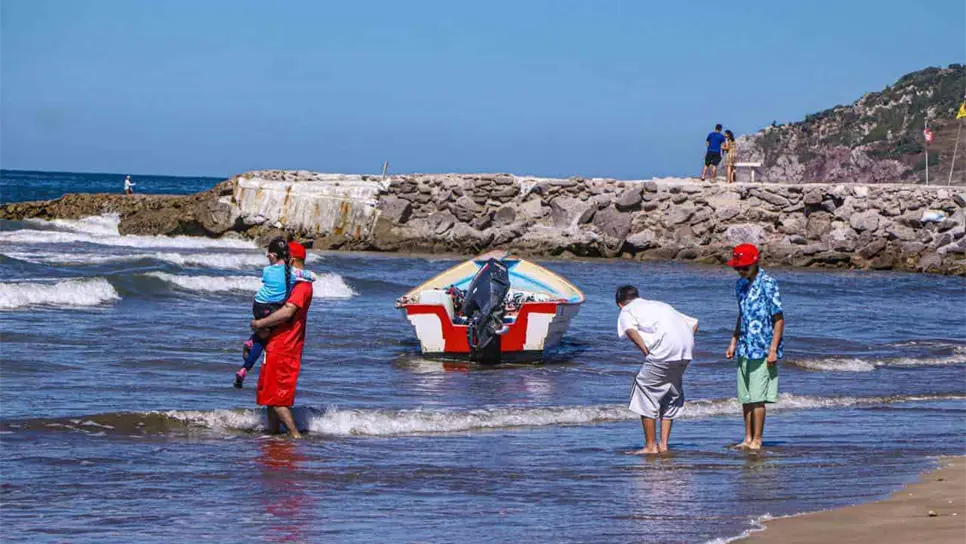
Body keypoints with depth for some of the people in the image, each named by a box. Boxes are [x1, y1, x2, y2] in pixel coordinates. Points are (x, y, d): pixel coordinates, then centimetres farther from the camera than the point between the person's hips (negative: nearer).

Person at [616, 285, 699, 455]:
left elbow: (631, 330, -10)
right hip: (686, 351, 7)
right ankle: (663, 444, 19)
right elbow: (694, 323, 30)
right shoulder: (660, 305, 33)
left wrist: (647, 352, -5)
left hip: (664, 350, -6)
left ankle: (650, 446, 6)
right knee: (672, 394, 20)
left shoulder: (626, 312, 14)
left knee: (646, 391, 6)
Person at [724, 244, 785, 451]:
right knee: (745, 397, 9)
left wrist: (773, 350, -16)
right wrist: (733, 343, 20)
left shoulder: (767, 284, -12)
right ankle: (748, 438, 16)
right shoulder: (741, 285, 12)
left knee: (757, 397, -7)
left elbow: (779, 318, -12)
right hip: (745, 350, 8)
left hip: (761, 351, -8)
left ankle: (757, 440, -2)